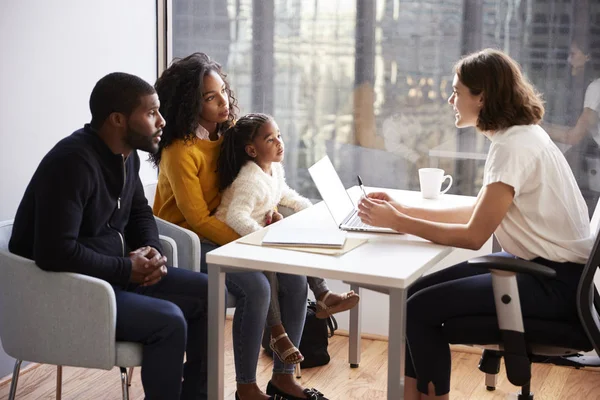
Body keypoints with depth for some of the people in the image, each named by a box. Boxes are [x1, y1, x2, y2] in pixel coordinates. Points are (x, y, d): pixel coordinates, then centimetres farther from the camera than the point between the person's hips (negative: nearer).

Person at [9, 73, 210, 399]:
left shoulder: (125, 155, 5)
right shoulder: (73, 162, -25)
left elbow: (139, 211, 20)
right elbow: (56, 253, -31)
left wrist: (152, 250, -2)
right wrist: (127, 269, -21)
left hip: (114, 273, 10)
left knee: (208, 292, 2)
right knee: (169, 321, -25)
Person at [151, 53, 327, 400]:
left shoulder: (230, 132, 3)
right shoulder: (180, 151, -19)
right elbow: (198, 219, -20)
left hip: (223, 232, 7)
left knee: (294, 277, -12)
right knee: (256, 288, -29)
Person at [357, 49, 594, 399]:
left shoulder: (515, 146, -21)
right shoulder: (517, 135, 9)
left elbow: (473, 236, -20)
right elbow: (477, 213, 13)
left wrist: (396, 222, -13)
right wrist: (402, 210, 7)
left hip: (556, 282, -10)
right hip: (539, 265, 10)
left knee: (420, 309, -11)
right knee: (419, 292, 7)